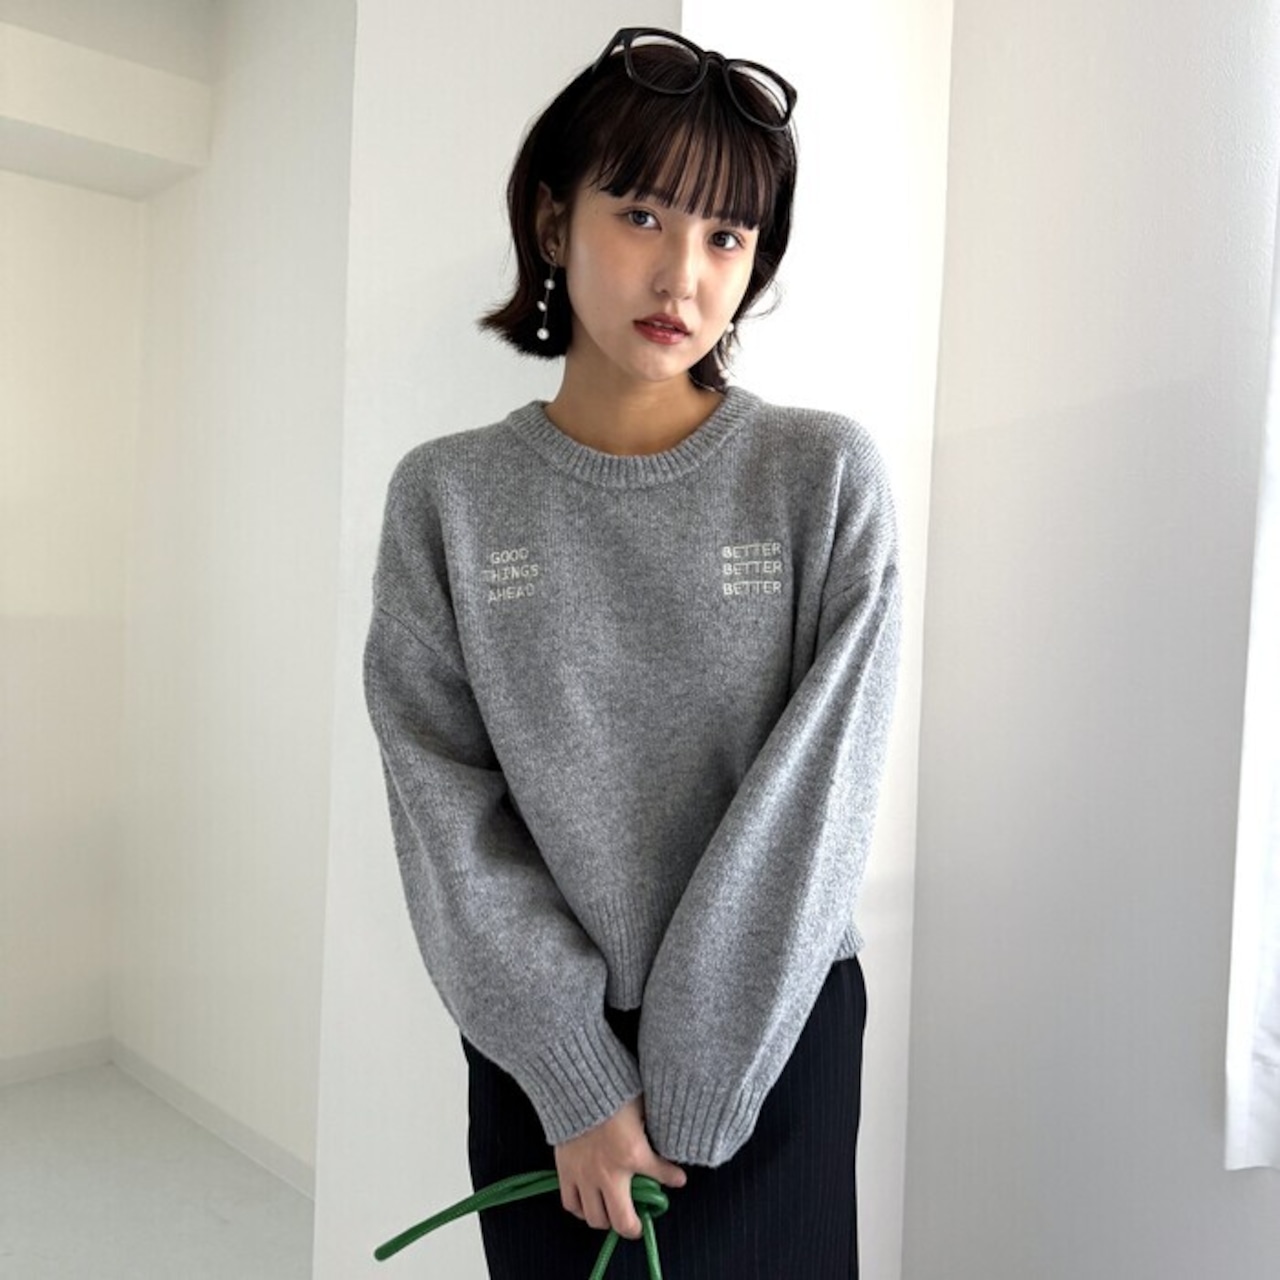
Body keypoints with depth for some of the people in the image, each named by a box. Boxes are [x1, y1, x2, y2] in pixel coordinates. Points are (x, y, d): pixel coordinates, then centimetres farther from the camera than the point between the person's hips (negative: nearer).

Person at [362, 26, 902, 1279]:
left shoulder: (828, 477, -8)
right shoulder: (448, 496, -5)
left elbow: (814, 799, -12)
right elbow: (447, 811, -8)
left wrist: (685, 1089, -12)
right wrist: (579, 1079, -11)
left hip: (774, 1041, 0)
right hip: (538, 1048, 1)